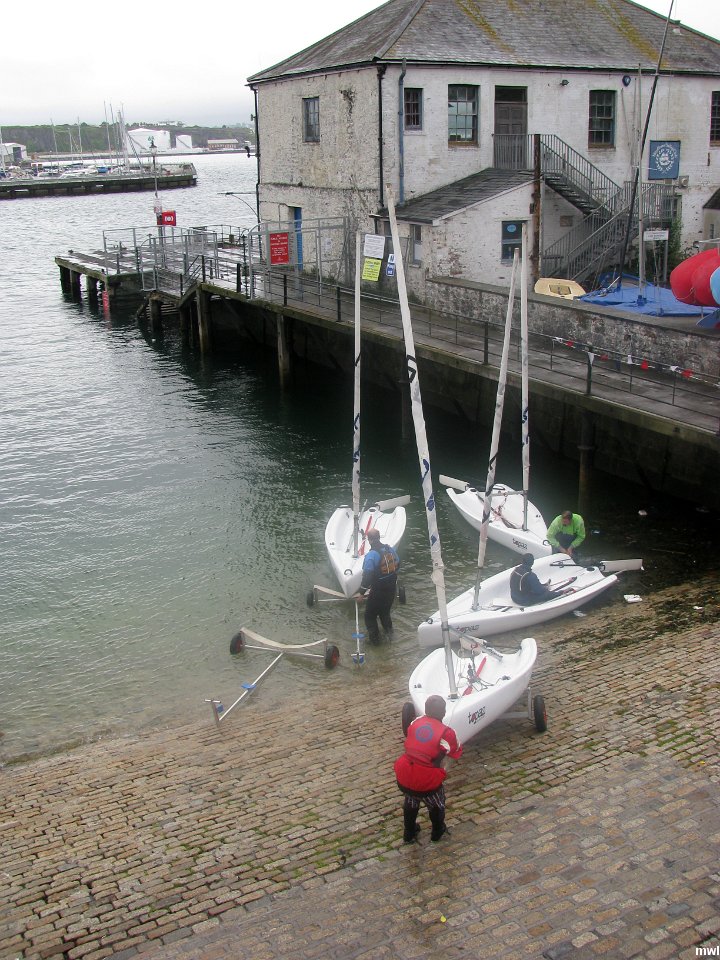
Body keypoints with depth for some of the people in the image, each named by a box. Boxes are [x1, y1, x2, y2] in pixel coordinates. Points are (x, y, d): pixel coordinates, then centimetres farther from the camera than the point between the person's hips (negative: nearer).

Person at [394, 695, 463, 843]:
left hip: (403, 777, 4)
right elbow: (457, 753, 9)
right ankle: (437, 832, 50)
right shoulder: (447, 733, -9)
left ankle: (409, 834, 51)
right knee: (436, 804, 29)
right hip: (427, 781, -4)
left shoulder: (415, 722, 2)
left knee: (410, 801, 34)